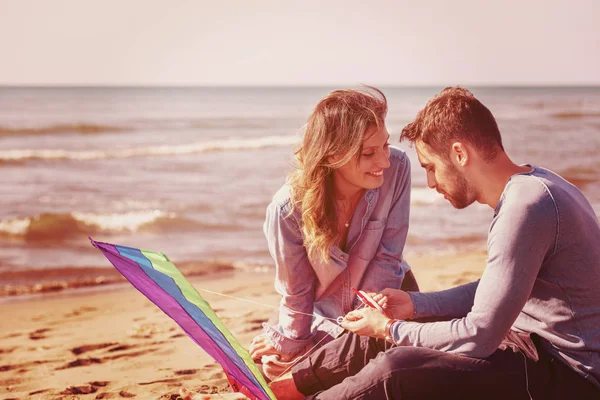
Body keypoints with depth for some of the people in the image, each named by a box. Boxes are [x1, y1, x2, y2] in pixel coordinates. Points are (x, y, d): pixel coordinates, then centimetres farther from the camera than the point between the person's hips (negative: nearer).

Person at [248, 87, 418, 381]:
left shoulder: (397, 170, -29)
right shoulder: (288, 208, -31)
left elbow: (387, 259, -20)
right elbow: (296, 295, -16)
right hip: (320, 310, 0)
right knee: (268, 368, -8)